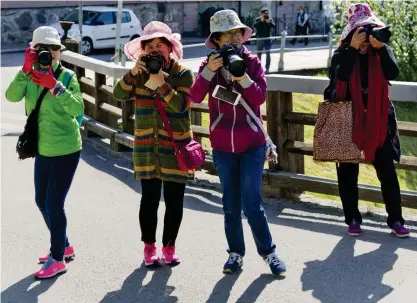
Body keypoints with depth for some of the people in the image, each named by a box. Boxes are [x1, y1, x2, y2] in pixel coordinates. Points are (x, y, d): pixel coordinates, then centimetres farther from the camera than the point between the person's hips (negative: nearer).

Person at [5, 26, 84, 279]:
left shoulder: (67, 76, -13)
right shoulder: (30, 75, 0)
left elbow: (78, 109, -27)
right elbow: (12, 96, -18)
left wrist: (54, 85, -34)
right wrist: (25, 69, -29)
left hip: (66, 150, -6)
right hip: (43, 150, 7)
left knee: (54, 204, -4)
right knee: (42, 202, 17)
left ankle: (58, 260, 11)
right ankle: (64, 247, 36)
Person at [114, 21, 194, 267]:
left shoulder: (183, 74, -4)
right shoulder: (140, 74, 5)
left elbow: (182, 105, -17)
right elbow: (119, 95, -9)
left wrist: (162, 85, -28)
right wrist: (133, 73, -22)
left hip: (176, 146, -1)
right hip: (147, 146, 2)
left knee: (174, 200, 3)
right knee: (150, 198, 1)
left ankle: (169, 246, 18)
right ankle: (149, 247, 14)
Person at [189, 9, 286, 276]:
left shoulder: (252, 62, -2)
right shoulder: (209, 65, 0)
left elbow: (260, 97, -13)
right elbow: (195, 97, -14)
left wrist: (241, 75, -26)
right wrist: (209, 70, -27)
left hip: (252, 144, -2)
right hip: (223, 146, 2)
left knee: (252, 202, -5)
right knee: (231, 204, 10)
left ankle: (268, 251, 9)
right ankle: (236, 252, 22)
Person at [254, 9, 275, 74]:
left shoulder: (270, 20, 2)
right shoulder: (258, 20, 0)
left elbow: (273, 26, -13)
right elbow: (255, 26, -17)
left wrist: (269, 22, -27)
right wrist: (261, 21, -24)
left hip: (267, 39, 0)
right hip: (260, 39, 0)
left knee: (268, 53, -1)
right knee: (259, 53, 7)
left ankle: (267, 68, 3)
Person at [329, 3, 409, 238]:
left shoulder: (383, 52, 2)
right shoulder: (342, 54, -2)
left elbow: (393, 73, -16)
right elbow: (339, 76, -22)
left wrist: (380, 47, -23)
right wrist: (353, 47, -24)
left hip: (378, 119, 1)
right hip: (349, 120, 0)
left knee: (387, 172, 2)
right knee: (348, 172, 6)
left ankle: (395, 219, 12)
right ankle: (353, 219, 18)